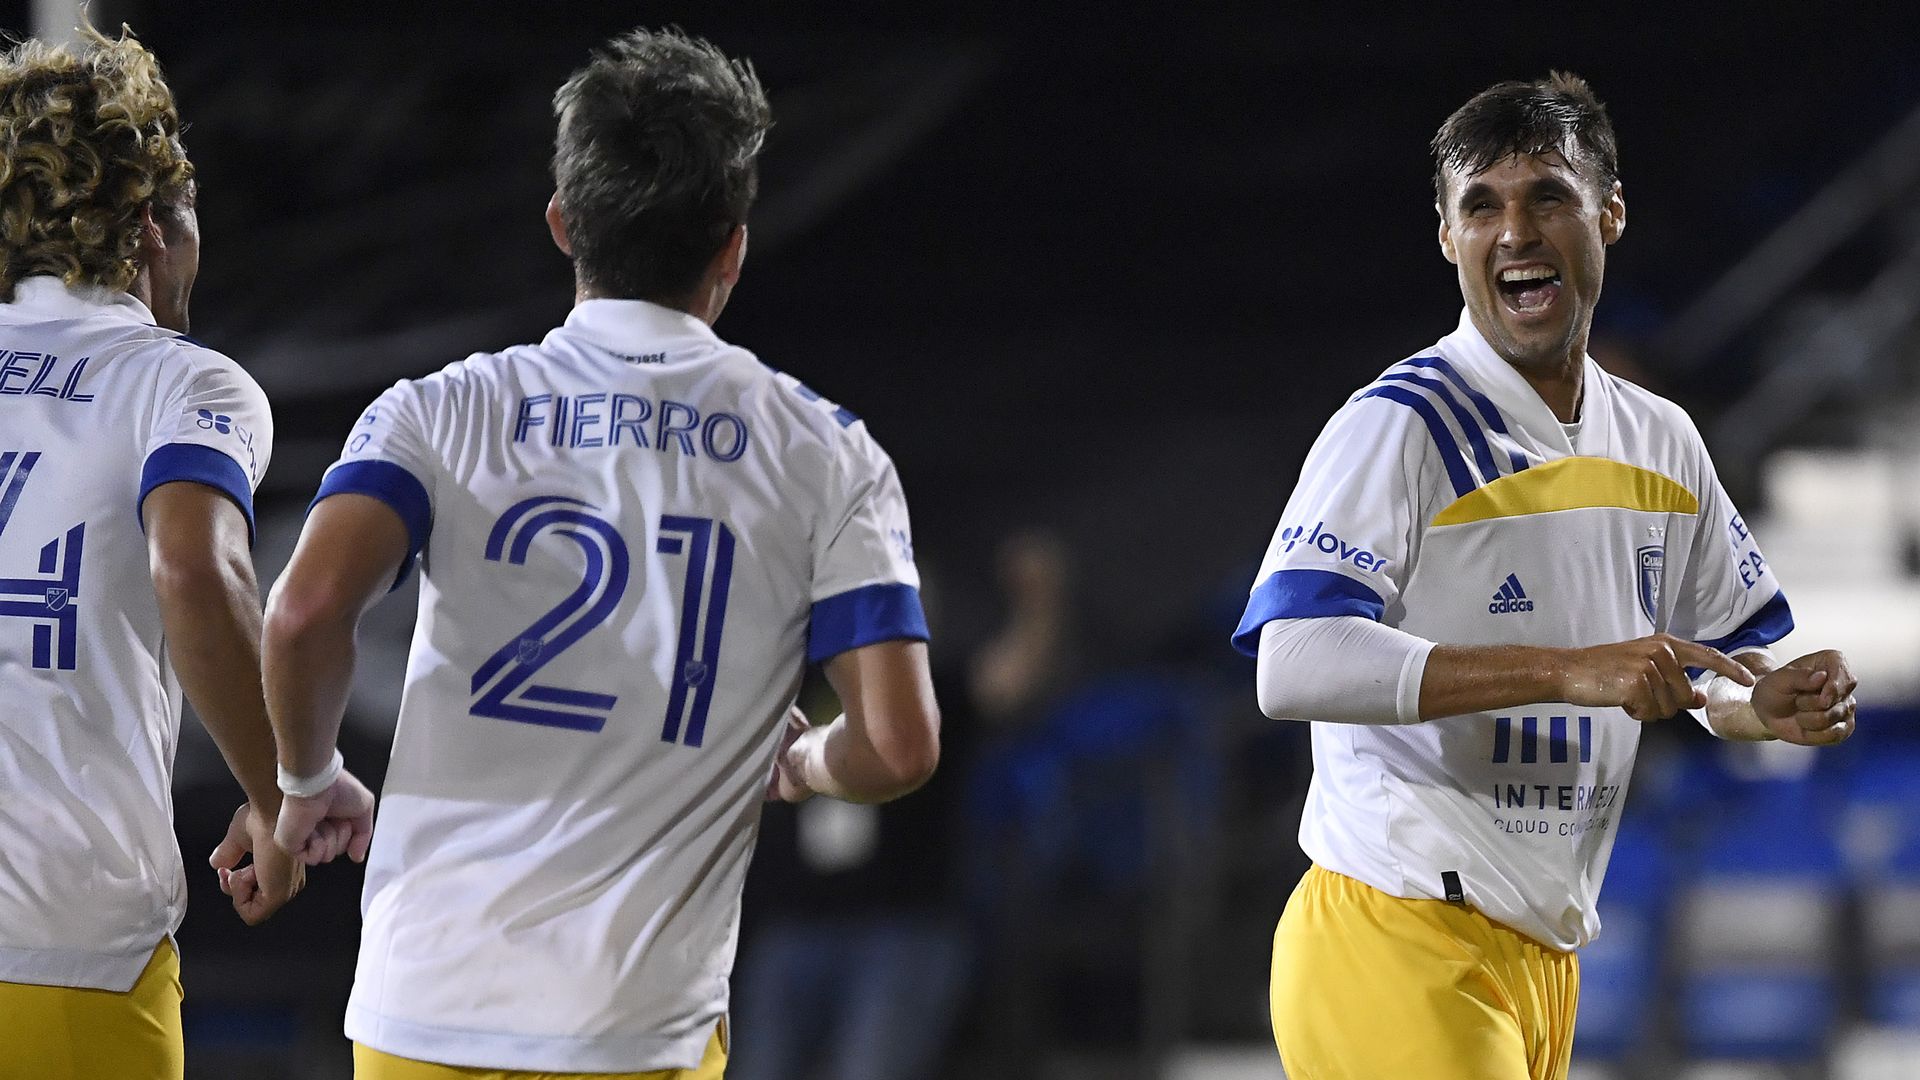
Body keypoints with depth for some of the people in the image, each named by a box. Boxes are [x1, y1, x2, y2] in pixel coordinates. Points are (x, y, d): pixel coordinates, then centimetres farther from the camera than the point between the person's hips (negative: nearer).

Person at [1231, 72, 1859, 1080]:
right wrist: (1570, 672, -28)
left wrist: (1764, 704, -2)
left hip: (1544, 955, 7)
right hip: (1397, 948, -7)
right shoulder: (1399, 425, -11)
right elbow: (1294, 666, -24)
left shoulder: (1662, 445, 11)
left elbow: (1723, 654, 23)